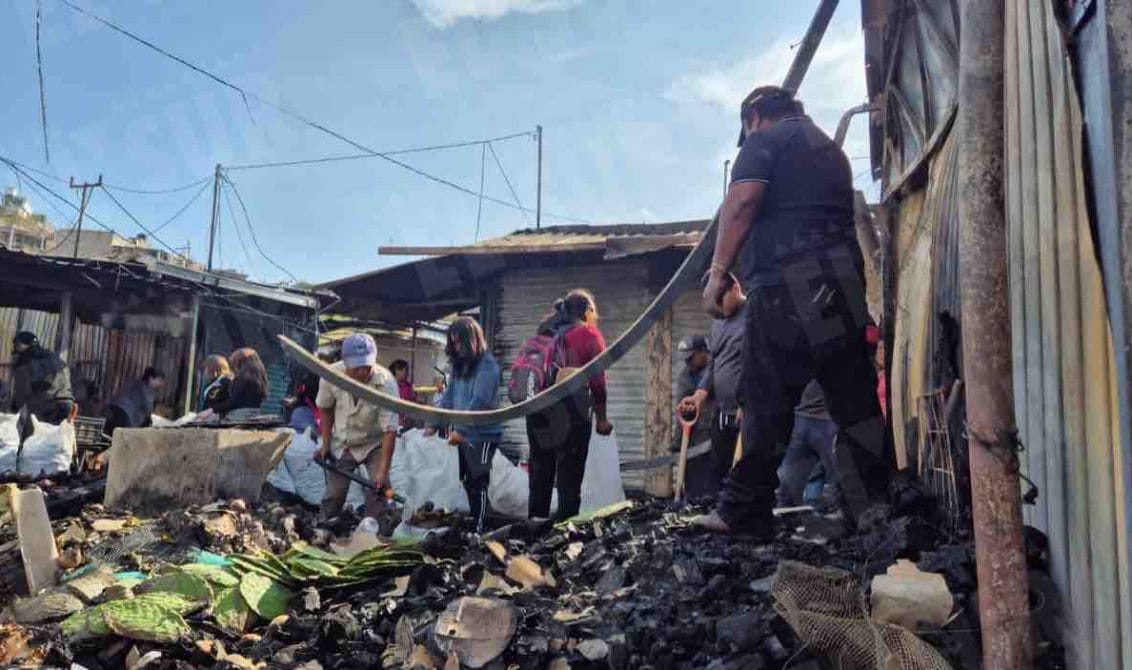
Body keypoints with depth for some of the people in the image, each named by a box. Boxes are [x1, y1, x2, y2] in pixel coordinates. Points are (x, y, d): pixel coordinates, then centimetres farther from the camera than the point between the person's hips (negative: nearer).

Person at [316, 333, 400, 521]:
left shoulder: (386, 382, -31)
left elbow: (390, 430, -31)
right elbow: (326, 409, 0)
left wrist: (383, 470, -35)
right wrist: (325, 444, -2)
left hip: (374, 443, -2)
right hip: (342, 443, 2)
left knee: (378, 487, -16)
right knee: (334, 493, 3)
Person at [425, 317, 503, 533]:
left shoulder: (487, 365, -15)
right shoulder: (460, 365, 10)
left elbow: (479, 402, -21)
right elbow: (448, 397, 11)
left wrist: (460, 430, -22)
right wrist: (433, 424, 3)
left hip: (483, 435, -8)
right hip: (464, 435, 8)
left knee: (478, 484, -2)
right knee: (469, 483, 16)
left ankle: (479, 530, 6)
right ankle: (473, 523, 28)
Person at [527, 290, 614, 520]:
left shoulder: (546, 333, 15)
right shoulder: (589, 335, -1)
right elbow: (597, 381, -6)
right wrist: (601, 418, 0)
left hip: (537, 411, 5)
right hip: (571, 413, -5)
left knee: (540, 472, 14)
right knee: (569, 475, 0)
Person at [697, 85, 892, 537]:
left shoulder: (766, 140, 7)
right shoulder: (830, 149, 31)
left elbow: (741, 201, -10)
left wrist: (719, 271, -11)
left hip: (787, 286, -7)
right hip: (844, 286, 8)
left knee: (767, 404, -5)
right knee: (855, 401, 6)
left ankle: (743, 513, 0)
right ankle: (872, 506, 6)